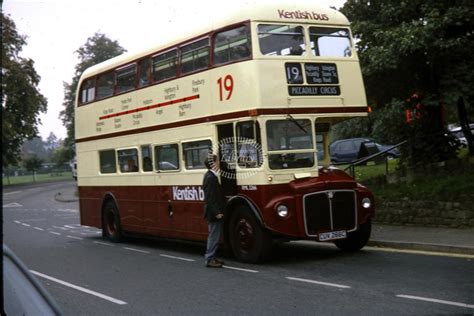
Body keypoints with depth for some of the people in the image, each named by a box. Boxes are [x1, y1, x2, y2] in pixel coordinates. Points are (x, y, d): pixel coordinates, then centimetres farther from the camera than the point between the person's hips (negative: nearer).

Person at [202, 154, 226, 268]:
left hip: (213, 212, 10)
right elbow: (210, 198, -23)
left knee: (213, 236, 16)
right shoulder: (211, 177, -20)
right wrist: (217, 212, -23)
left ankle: (211, 257, 24)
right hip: (214, 213, -10)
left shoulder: (210, 175, 12)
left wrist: (218, 211, 18)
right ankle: (209, 260, 2)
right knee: (214, 236, -4)